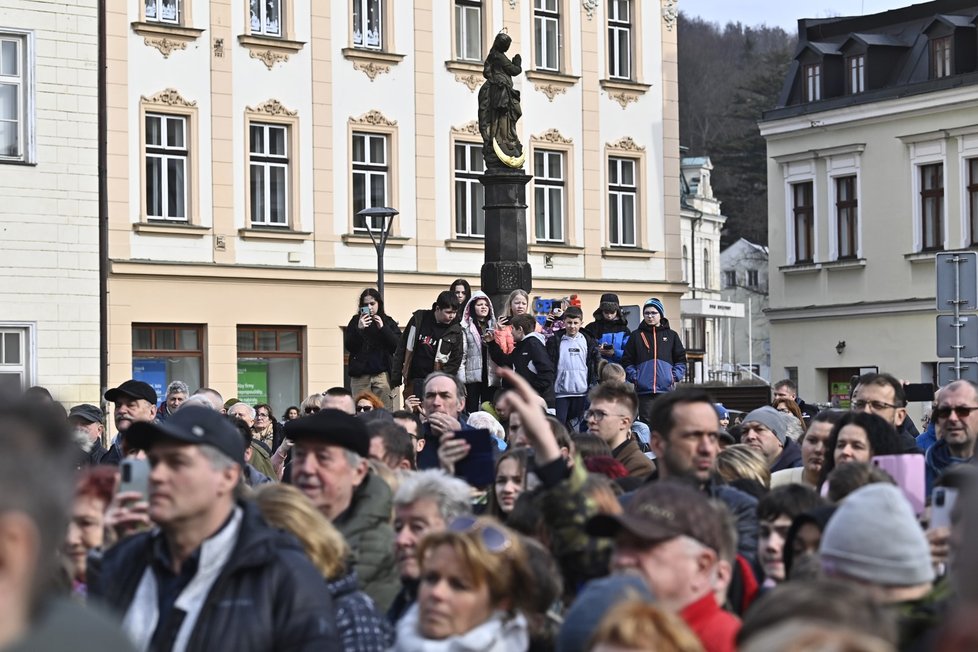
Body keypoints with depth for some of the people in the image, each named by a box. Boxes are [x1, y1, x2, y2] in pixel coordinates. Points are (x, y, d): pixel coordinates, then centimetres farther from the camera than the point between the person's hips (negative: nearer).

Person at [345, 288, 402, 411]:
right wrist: (359, 329, -13)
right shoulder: (355, 321, 10)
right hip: (360, 375, 0)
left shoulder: (388, 322, 10)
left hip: (382, 374, 0)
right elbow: (348, 346, 1)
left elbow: (397, 346, -1)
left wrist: (383, 328, -11)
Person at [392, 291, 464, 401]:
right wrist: (396, 378, 2)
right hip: (415, 381, 1)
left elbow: (456, 360, 2)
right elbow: (403, 348, 3)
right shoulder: (419, 320, -2)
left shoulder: (455, 330, -1)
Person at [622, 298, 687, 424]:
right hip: (644, 389, -1)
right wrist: (634, 377, -5)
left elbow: (681, 360, 10)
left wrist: (675, 377, -4)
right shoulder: (636, 336, 9)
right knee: (646, 423, -3)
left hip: (667, 388, 1)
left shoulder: (671, 335, 10)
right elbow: (626, 360, 8)